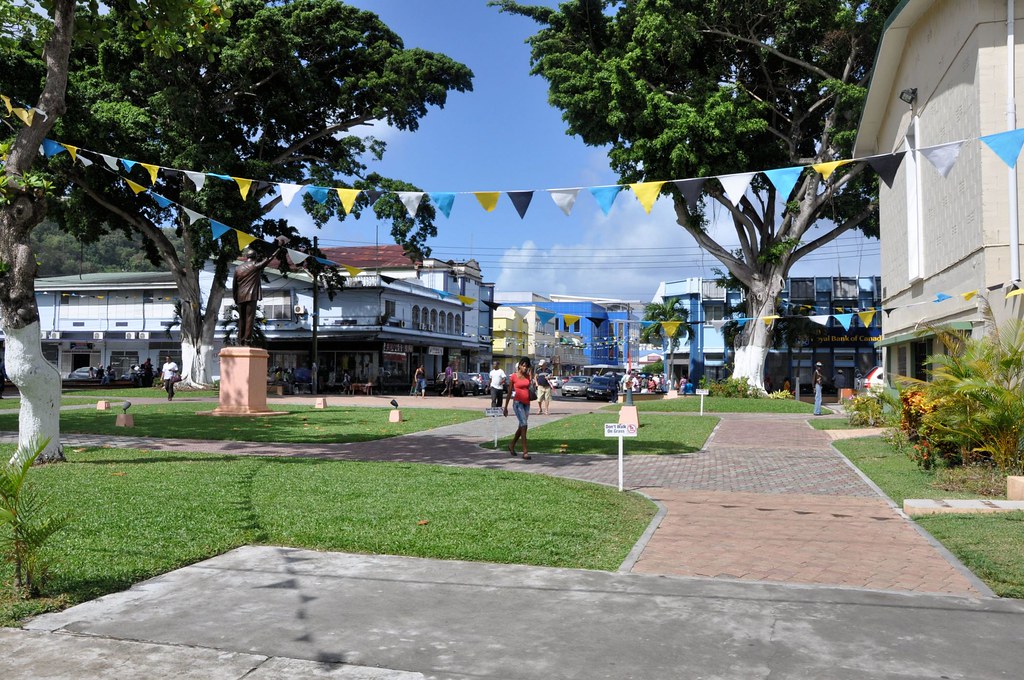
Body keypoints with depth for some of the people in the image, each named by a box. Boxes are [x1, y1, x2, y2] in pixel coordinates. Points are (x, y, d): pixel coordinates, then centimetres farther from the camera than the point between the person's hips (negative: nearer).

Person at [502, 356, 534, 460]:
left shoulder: (528, 376, 9)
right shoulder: (513, 377, -3)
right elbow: (509, 392, 1)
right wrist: (505, 407, 2)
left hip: (526, 403, 6)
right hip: (518, 402, -6)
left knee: (521, 427, 14)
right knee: (523, 425, -16)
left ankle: (512, 446, 34)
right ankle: (525, 452, -17)